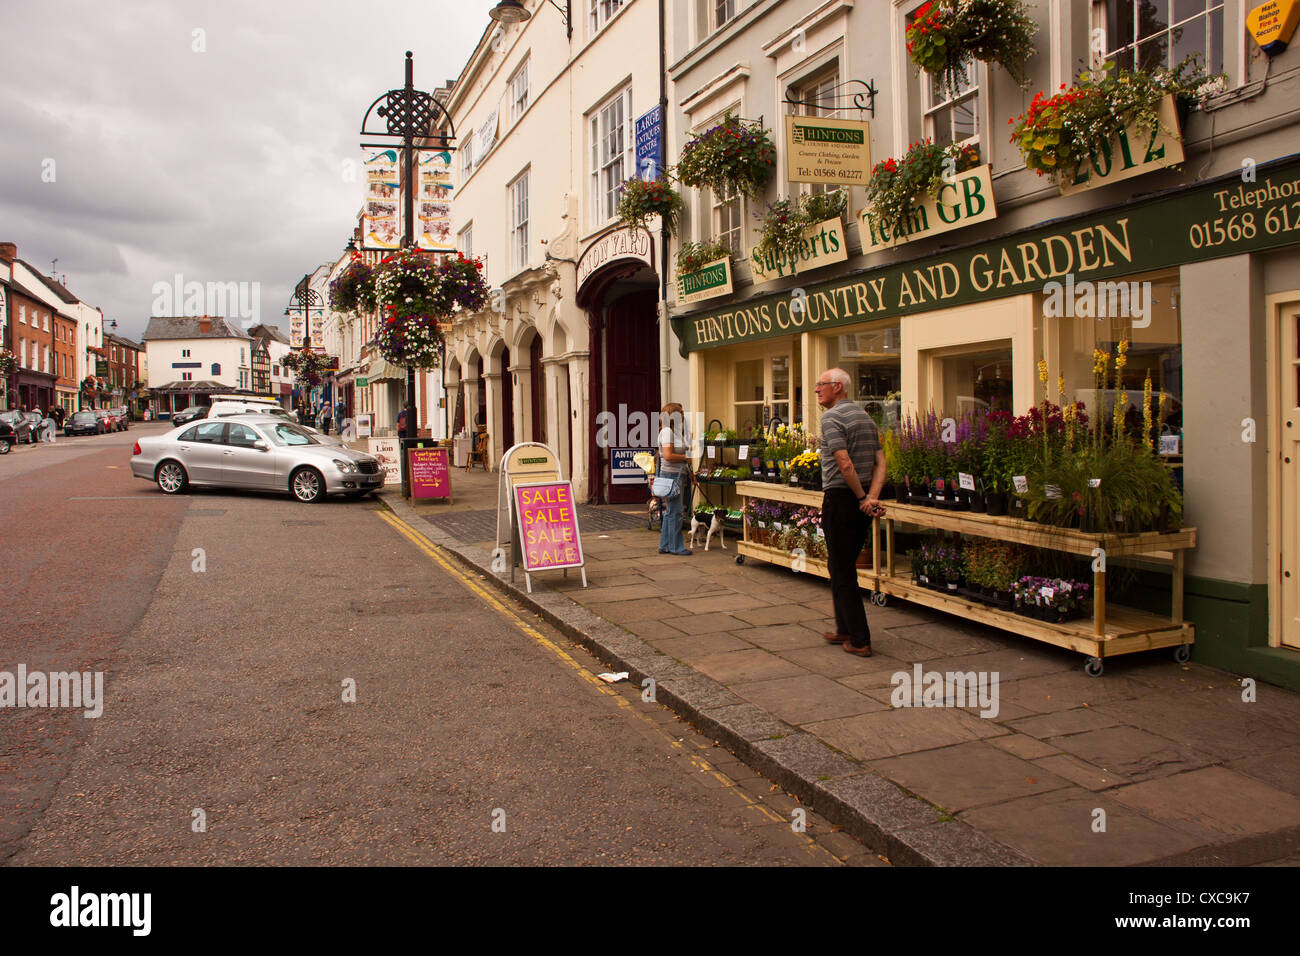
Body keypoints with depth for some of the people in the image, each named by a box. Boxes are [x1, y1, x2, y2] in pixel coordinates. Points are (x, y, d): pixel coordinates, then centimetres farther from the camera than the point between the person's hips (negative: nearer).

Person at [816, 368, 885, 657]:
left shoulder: (831, 418, -12)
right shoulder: (865, 417, 14)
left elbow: (845, 464, -22)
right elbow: (880, 462, 6)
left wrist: (861, 497, -12)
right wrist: (872, 496, -4)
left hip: (841, 500, -9)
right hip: (861, 501, 9)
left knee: (842, 572, -1)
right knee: (844, 566, 19)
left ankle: (860, 640, 2)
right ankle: (846, 629, 27)